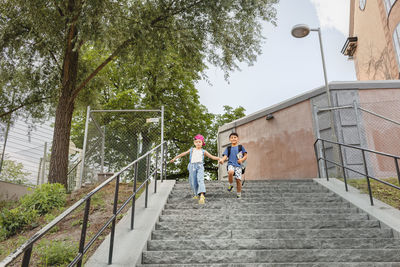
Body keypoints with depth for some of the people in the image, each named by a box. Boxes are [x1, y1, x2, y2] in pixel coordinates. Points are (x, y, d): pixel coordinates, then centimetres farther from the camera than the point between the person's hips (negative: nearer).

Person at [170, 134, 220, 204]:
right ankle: (196, 194, 28)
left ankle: (202, 195, -35)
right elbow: (183, 154, 21)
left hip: (200, 166, -2)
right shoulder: (191, 150, 17)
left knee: (200, 180, -22)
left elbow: (212, 157, 13)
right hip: (192, 166, 2)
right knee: (193, 182, 4)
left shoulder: (203, 151, 14)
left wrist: (219, 158, -1)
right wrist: (175, 158, 21)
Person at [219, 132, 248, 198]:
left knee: (238, 179, -6)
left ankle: (239, 194, 14)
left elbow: (245, 156, 11)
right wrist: (222, 160, -19)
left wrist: (242, 159, -9)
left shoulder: (240, 147, 10)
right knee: (230, 172, -33)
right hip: (231, 164, 0)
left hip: (238, 165, 0)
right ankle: (231, 184, -5)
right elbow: (225, 156, 3)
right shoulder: (228, 148, 13)